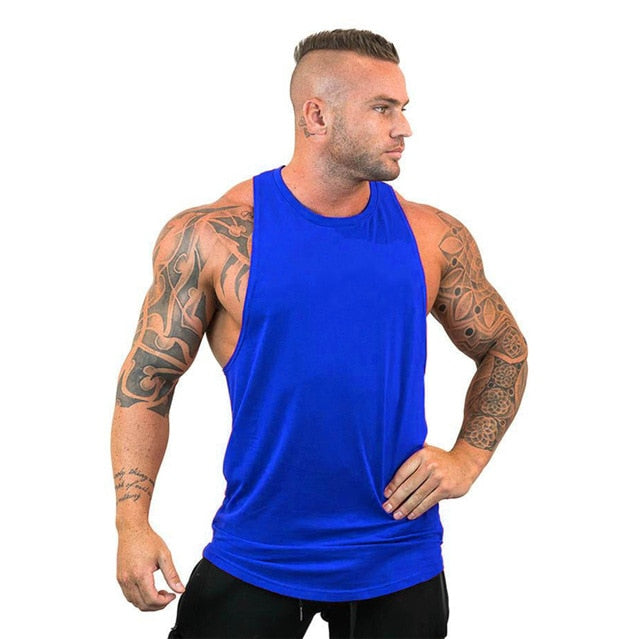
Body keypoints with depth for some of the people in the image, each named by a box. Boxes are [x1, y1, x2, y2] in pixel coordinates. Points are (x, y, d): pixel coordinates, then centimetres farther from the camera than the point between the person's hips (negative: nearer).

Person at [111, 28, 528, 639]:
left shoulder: (433, 238, -1)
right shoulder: (211, 236, -8)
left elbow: (504, 351, 13)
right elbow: (147, 381, -3)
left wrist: (467, 457, -1)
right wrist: (132, 523, -11)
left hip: (397, 564, 2)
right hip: (252, 560, -2)